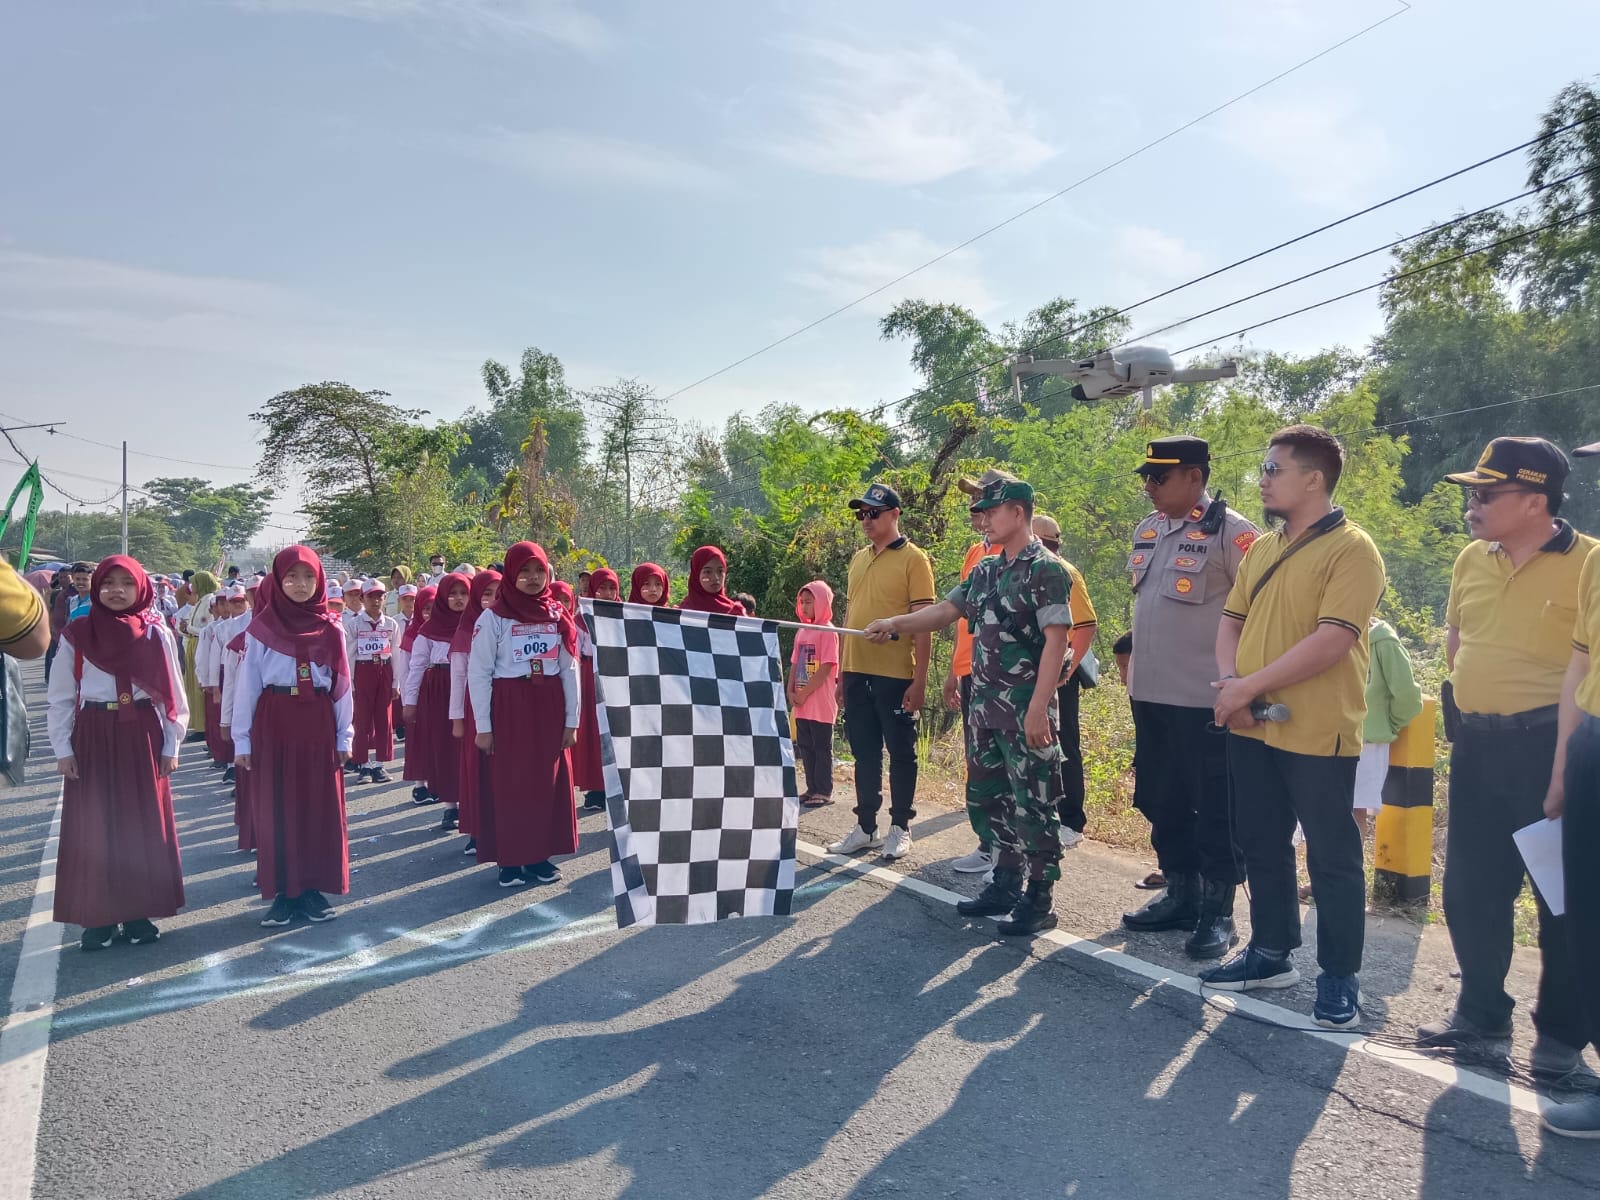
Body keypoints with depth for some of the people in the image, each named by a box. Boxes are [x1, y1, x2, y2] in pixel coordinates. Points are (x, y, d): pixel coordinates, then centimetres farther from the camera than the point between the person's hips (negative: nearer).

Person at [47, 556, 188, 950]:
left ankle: (139, 912, 17)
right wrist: (62, 748, -2)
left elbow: (172, 693, 3)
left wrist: (171, 745, 1)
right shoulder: (75, 635, 0)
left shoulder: (156, 634, 0)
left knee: (143, 824, 5)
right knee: (94, 828, 4)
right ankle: (98, 916, 14)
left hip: (142, 738, 0)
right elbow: (61, 698, 3)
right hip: (92, 738, 0)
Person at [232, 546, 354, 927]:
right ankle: (283, 892, 13)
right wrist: (241, 738, -1)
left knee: (321, 807, 5)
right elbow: (247, 685, 1)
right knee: (276, 808, 4)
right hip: (273, 725, -1)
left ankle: (313, 889, 16)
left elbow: (341, 683, 7)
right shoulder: (260, 628, 0)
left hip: (317, 724, 2)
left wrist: (344, 735, 5)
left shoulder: (331, 628, 4)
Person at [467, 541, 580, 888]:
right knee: (508, 784, 2)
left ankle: (539, 855, 19)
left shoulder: (558, 615, 6)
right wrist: (483, 725, -7)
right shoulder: (493, 617, -5)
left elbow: (570, 670, 8)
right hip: (508, 708, -3)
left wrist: (571, 719, 5)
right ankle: (510, 859, 13)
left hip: (549, 708, 4)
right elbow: (478, 673, -5)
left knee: (548, 782, 7)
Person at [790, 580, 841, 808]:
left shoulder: (828, 632, -10)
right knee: (805, 747, 12)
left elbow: (826, 667, -17)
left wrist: (804, 694, -15)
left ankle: (824, 792, 6)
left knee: (821, 747, 0)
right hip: (802, 704, 7)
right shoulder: (801, 632, 12)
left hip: (821, 703, -7)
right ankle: (812, 788, 21)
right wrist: (791, 692, 1)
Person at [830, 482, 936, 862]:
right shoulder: (858, 559, 13)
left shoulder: (913, 559, -6)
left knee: (901, 753, 6)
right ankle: (865, 827, 22)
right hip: (857, 673, 6)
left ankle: (900, 828, 17)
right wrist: (842, 671, 14)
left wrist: (920, 679, -14)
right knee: (864, 753, 13)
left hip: (895, 675, -6)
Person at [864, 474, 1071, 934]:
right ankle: (1006, 884, 28)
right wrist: (893, 624, 5)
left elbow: (1056, 641, -18)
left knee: (1032, 804, -1)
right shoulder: (985, 571, 14)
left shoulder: (1047, 570, -12)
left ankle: (1039, 900, 10)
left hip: (1025, 710, -9)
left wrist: (1038, 708, -23)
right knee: (985, 798, 14)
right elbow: (945, 610, 17)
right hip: (985, 706, 9)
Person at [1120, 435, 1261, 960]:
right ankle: (1179, 894, 29)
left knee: (1216, 809, 3)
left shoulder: (1230, 532, -12)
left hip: (1206, 699, -8)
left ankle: (1217, 912, 15)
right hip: (1149, 695, 8)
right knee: (1162, 802, 15)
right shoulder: (1146, 531, 11)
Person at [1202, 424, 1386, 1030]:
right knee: (1262, 845, 17)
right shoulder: (1261, 549, 12)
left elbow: (1332, 642, -21)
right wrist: (1229, 682, -7)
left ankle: (1339, 977, 19)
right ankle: (1270, 953, 32)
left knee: (1331, 856, 5)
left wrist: (1250, 685, -19)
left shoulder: (1351, 550, -12)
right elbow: (1232, 619, 11)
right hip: (1252, 728, 7)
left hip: (1318, 733, -7)